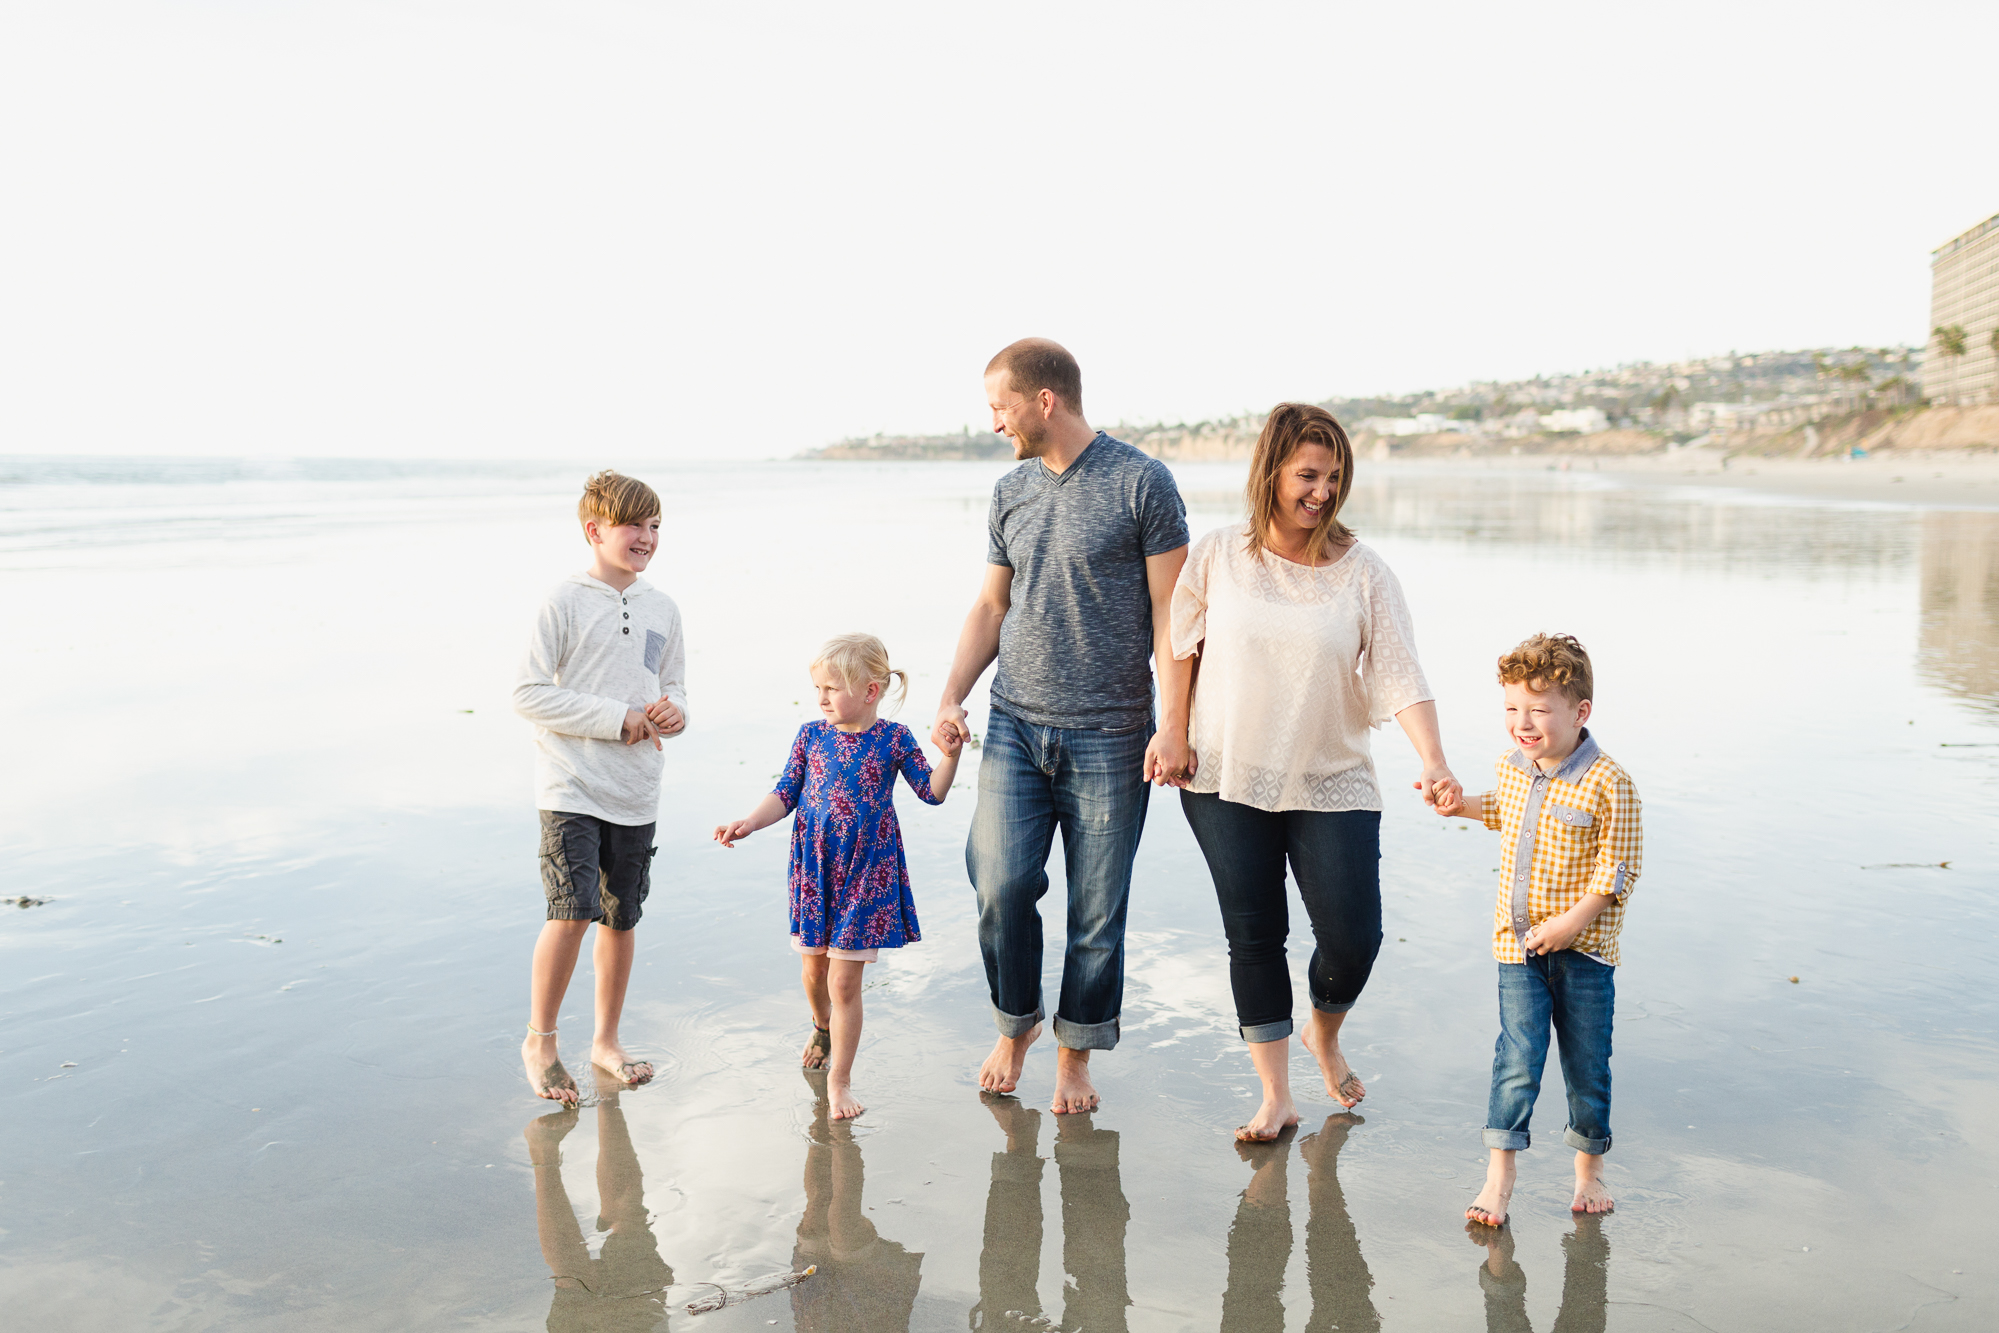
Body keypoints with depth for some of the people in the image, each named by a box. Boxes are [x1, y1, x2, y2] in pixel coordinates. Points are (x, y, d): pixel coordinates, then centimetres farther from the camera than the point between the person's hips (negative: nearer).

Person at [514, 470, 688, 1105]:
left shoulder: (663, 609, 9)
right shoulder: (564, 602, -8)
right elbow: (529, 694, -11)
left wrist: (671, 710, -5)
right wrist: (615, 719, -15)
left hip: (635, 793, 5)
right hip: (571, 788, -5)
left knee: (622, 918, 12)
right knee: (572, 912, -13)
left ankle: (606, 1039, 30)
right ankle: (539, 1040, 9)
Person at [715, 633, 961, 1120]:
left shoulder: (893, 738, -6)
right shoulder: (811, 735, -1)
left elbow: (932, 791, -4)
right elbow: (786, 794, 3)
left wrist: (951, 754, -19)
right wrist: (749, 823, -10)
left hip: (866, 872, -3)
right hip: (815, 869, 3)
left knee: (844, 982, -3)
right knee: (814, 970, 17)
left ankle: (840, 1079, 11)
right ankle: (822, 1027, 50)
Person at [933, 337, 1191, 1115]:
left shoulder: (1142, 484, -5)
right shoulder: (1010, 493, 11)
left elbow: (1169, 613, -6)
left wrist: (1173, 726, -12)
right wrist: (952, 695, 6)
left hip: (1109, 736, -4)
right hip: (1014, 727, 4)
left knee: (1096, 910, 4)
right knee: (1002, 885, -3)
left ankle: (1075, 1055, 22)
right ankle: (1016, 1022, 22)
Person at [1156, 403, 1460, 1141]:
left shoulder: (1363, 573, -4)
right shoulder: (1217, 556, -1)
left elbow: (1400, 676, -10)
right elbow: (1183, 649, 10)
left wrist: (1434, 760, -22)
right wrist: (1175, 736, 5)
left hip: (1332, 782, 0)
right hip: (1227, 780, 0)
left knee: (1352, 937, -2)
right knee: (1254, 936, 5)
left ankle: (1326, 1037, 32)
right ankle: (1276, 1097, 17)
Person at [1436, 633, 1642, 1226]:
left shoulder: (1608, 783, -15)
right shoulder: (1513, 767, 3)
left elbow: (1617, 867, -14)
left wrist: (1572, 921, -18)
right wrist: (1463, 805, 14)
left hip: (1582, 948, -3)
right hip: (1518, 941, 3)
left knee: (1587, 1065, 10)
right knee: (1517, 1060, -1)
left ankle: (1588, 1166, 30)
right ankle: (1499, 1175, 5)